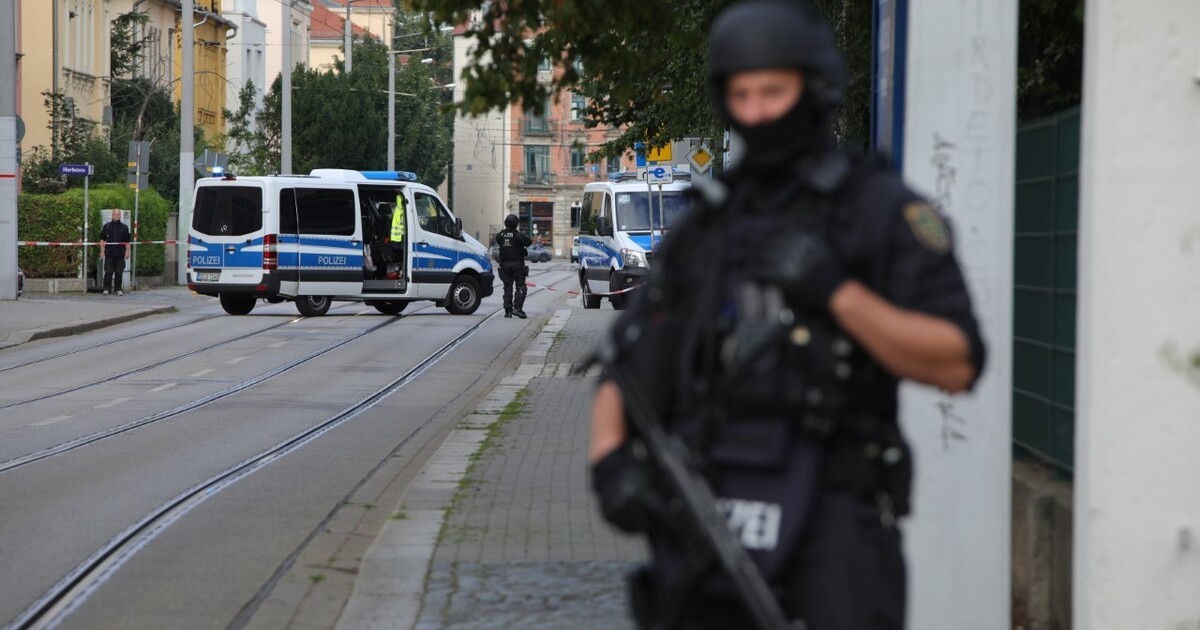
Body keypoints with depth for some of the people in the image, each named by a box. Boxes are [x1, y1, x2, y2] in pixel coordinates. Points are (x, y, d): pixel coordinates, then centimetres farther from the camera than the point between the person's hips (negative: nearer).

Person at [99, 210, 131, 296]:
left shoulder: (124, 227, 9)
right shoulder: (106, 226, 7)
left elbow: (127, 241, 10)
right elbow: (102, 239, 7)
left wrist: (127, 252, 2)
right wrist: (102, 251, 0)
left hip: (120, 254, 1)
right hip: (109, 253, -1)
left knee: (119, 273, 3)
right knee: (108, 272, -2)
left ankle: (118, 289, 10)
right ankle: (106, 289, 4)